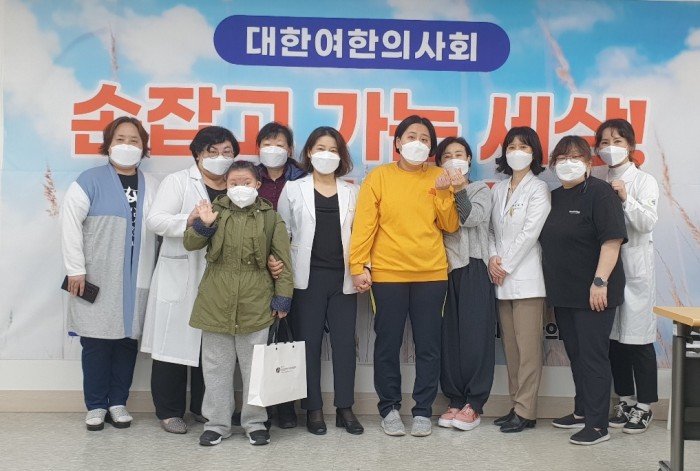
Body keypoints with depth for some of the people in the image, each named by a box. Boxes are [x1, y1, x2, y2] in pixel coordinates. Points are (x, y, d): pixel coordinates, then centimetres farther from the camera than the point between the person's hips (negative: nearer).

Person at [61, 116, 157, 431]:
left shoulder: (151, 187, 9)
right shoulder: (90, 180, -3)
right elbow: (70, 222, -8)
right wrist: (75, 269, -12)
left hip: (136, 280, 3)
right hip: (97, 279, -3)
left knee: (128, 339, 7)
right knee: (96, 341, 2)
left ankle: (118, 402, 21)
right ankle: (96, 406, 16)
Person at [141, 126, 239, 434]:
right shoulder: (177, 181, 0)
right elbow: (155, 220, -11)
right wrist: (187, 221, -28)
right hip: (180, 277, -4)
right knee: (175, 341, 1)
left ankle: (203, 406, 24)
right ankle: (170, 411, 13)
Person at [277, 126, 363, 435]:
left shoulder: (352, 192, 11)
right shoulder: (293, 189, 5)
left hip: (343, 278, 2)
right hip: (307, 278, -1)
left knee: (345, 342, 3)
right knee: (309, 343, 3)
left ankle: (345, 408, 13)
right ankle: (313, 409, 13)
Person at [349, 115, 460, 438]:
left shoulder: (438, 178, 7)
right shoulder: (379, 177, 1)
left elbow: (450, 226, 4)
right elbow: (364, 225, -4)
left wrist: (443, 193, -9)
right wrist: (358, 267, -10)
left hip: (431, 274, 2)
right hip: (387, 274, -2)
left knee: (428, 346, 7)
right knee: (388, 345, 6)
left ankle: (423, 410, 18)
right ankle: (389, 408, 20)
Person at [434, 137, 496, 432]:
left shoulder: (481, 190, 8)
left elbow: (472, 218, -11)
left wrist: (460, 192, -20)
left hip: (473, 269, -2)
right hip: (444, 270, 3)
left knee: (475, 335, -6)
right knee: (449, 336, 1)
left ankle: (474, 404, -1)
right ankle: (456, 400, 10)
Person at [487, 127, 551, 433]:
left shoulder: (538, 189, -2)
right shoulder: (499, 189, 15)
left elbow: (530, 233, -10)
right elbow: (491, 229, 13)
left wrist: (507, 266, -10)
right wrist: (492, 258, -4)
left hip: (526, 277, -6)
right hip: (502, 279, 6)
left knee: (528, 347, -5)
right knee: (510, 346, 9)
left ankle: (526, 411, -1)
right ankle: (516, 405, 16)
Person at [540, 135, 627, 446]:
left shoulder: (599, 192, -10)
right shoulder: (553, 197, 12)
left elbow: (612, 240, -18)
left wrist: (600, 282, -23)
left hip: (592, 293, -7)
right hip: (563, 293, 7)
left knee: (593, 355, -3)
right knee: (575, 354, 15)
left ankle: (598, 425, 4)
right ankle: (582, 412, 28)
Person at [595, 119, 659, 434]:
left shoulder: (644, 181, 0)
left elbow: (648, 222, -12)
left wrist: (626, 199, -23)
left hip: (635, 268, -4)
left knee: (638, 337, -1)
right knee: (614, 337, 9)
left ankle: (643, 406, 10)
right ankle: (625, 401, 21)